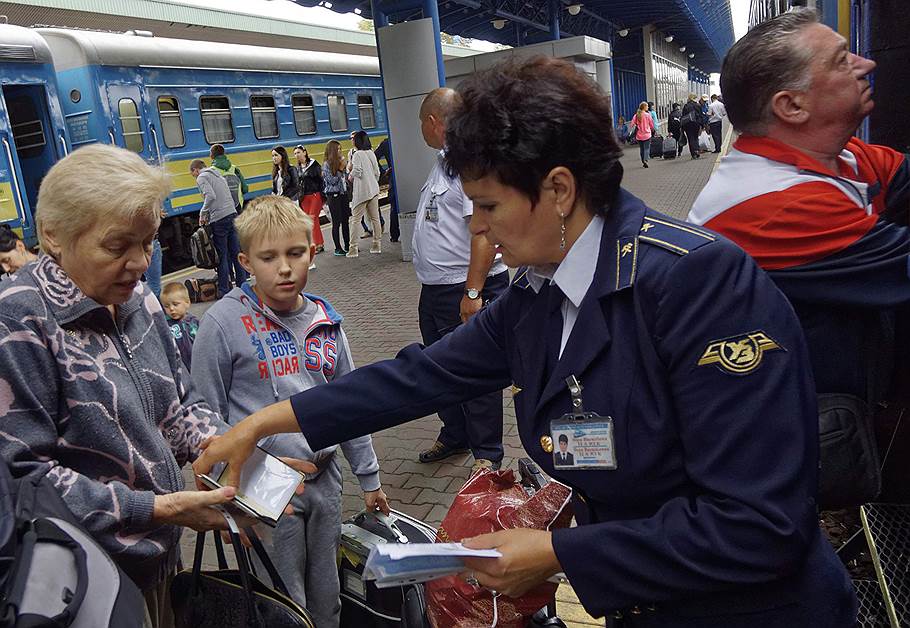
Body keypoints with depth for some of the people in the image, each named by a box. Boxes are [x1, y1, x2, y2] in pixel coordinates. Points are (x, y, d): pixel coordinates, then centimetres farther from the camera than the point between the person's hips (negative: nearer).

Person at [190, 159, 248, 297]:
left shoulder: (202, 178, -2)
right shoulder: (217, 175, 24)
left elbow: (211, 196, -19)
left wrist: (202, 213, -8)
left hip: (220, 220, -7)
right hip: (233, 214, 7)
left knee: (222, 255, -1)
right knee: (236, 252, 11)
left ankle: (224, 290, 4)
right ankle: (242, 283, 15)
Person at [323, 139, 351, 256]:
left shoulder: (339, 162, 9)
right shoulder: (326, 164, -8)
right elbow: (332, 181, -14)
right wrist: (340, 170, -13)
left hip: (343, 194, 6)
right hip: (334, 196, -6)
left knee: (345, 221, 9)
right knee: (337, 222, -2)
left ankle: (347, 245, 17)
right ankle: (338, 248, 5)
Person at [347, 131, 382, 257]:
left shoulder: (357, 154, -11)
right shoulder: (371, 153, 9)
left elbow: (357, 171, -18)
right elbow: (377, 172, 11)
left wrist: (350, 176, 2)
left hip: (362, 191, -7)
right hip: (374, 189, 7)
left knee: (356, 219, -2)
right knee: (375, 218, 10)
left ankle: (353, 248, -5)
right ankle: (377, 244, 14)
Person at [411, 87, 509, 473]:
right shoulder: (444, 161, 14)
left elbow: (485, 228, -26)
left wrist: (472, 292, -28)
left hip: (467, 289, -10)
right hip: (436, 289, 10)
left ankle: (487, 454, 18)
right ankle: (454, 437, 38)